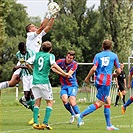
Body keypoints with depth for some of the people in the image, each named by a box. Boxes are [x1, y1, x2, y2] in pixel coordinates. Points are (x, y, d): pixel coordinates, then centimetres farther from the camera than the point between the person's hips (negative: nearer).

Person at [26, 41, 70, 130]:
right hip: (44, 82, -4)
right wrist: (64, 74, -14)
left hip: (35, 82, 4)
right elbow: (54, 65, -15)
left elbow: (28, 63, 9)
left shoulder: (37, 55, 12)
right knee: (49, 102, 5)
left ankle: (35, 122, -4)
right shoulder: (50, 56, 1)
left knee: (37, 102, 8)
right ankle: (45, 123, -7)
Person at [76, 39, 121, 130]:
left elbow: (94, 68, -4)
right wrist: (115, 75, 31)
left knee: (108, 101, 13)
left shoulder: (98, 55, 11)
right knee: (99, 103, -6)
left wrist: (87, 78, 7)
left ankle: (109, 125, 11)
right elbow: (119, 71, 9)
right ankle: (81, 115, -19)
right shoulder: (114, 56, 8)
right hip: (107, 80, -5)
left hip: (98, 80, 5)